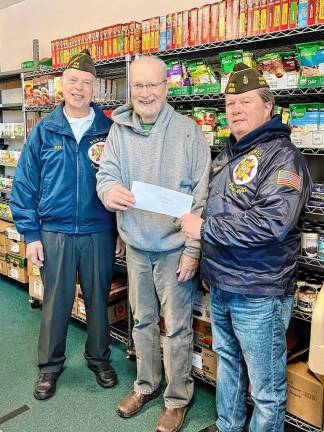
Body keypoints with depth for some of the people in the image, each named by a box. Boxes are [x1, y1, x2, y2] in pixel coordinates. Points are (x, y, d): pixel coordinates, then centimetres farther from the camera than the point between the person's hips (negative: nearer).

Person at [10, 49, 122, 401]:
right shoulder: (44, 131, 0)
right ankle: (50, 365, 31)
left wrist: (121, 230, 1)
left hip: (100, 232, 0)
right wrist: (30, 234, -3)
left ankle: (98, 358, 35)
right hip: (54, 232, 0)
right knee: (55, 302, 11)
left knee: (98, 299, 14)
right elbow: (25, 184, 1)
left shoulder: (108, 130, 0)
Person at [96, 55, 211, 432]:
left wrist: (192, 250, -13)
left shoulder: (187, 131, -9)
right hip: (136, 244, 4)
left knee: (177, 326, 8)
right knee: (142, 320, 19)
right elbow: (105, 174, 0)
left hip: (174, 245, -4)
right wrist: (109, 190, -26)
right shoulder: (119, 129, 1)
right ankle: (146, 385, 41)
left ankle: (177, 398, 29)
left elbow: (201, 194, -10)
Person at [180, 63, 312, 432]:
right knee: (227, 361, 24)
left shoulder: (282, 156, -14)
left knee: (266, 386, 7)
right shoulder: (228, 153, 12)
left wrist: (205, 229, -21)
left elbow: (272, 221, -29)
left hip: (259, 293, -8)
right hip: (220, 287, 9)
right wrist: (207, 263, 15)